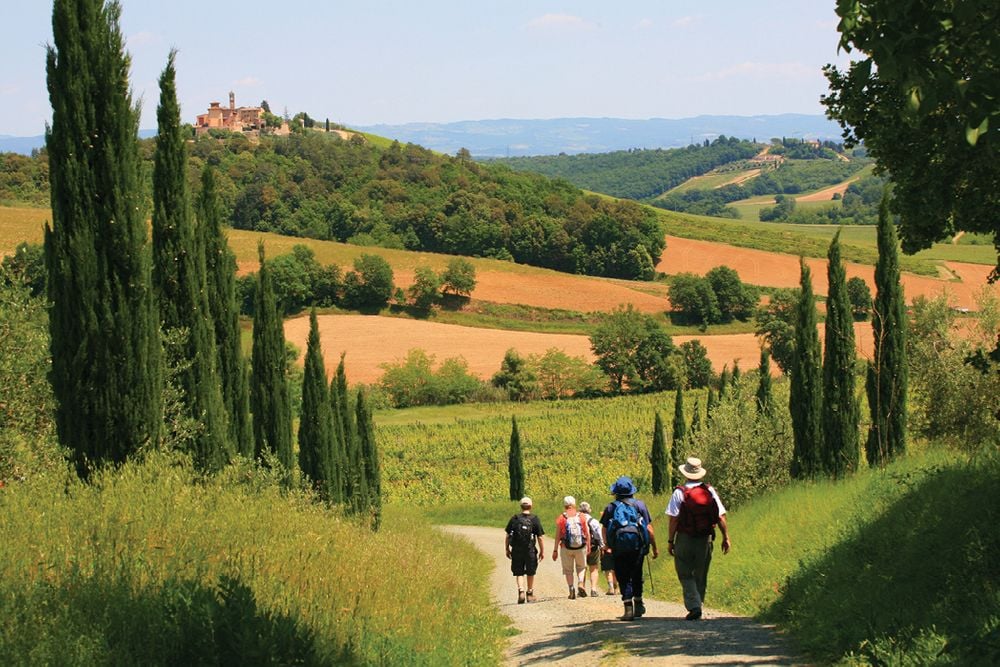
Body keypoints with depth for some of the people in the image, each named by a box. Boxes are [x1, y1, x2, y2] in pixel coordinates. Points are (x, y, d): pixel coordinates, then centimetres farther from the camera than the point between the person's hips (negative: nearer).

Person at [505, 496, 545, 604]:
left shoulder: (514, 519, -2)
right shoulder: (535, 519, -4)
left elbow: (508, 536, 0)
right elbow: (539, 537, -5)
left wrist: (507, 549, 10)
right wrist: (542, 551, 4)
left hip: (516, 551, 0)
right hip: (530, 550, 0)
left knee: (519, 573, 7)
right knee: (530, 573, 14)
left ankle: (521, 591, -14)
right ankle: (530, 594, 23)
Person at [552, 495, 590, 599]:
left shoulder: (561, 518, -4)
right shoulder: (581, 517, 1)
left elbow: (557, 535, -3)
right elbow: (587, 533, 2)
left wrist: (555, 550, 2)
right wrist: (588, 546, 11)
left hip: (566, 548, -1)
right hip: (581, 547, 1)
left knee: (568, 570, 10)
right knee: (581, 567, 16)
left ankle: (572, 589, 1)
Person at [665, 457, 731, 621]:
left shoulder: (679, 493, -8)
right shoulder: (710, 491, 2)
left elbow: (674, 519, -11)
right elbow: (721, 516, 0)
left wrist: (670, 540, -5)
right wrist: (726, 537, 7)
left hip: (685, 539, -3)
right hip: (705, 539, 3)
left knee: (686, 575, 3)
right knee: (701, 576, 14)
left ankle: (694, 606, -12)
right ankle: (697, 605, 19)